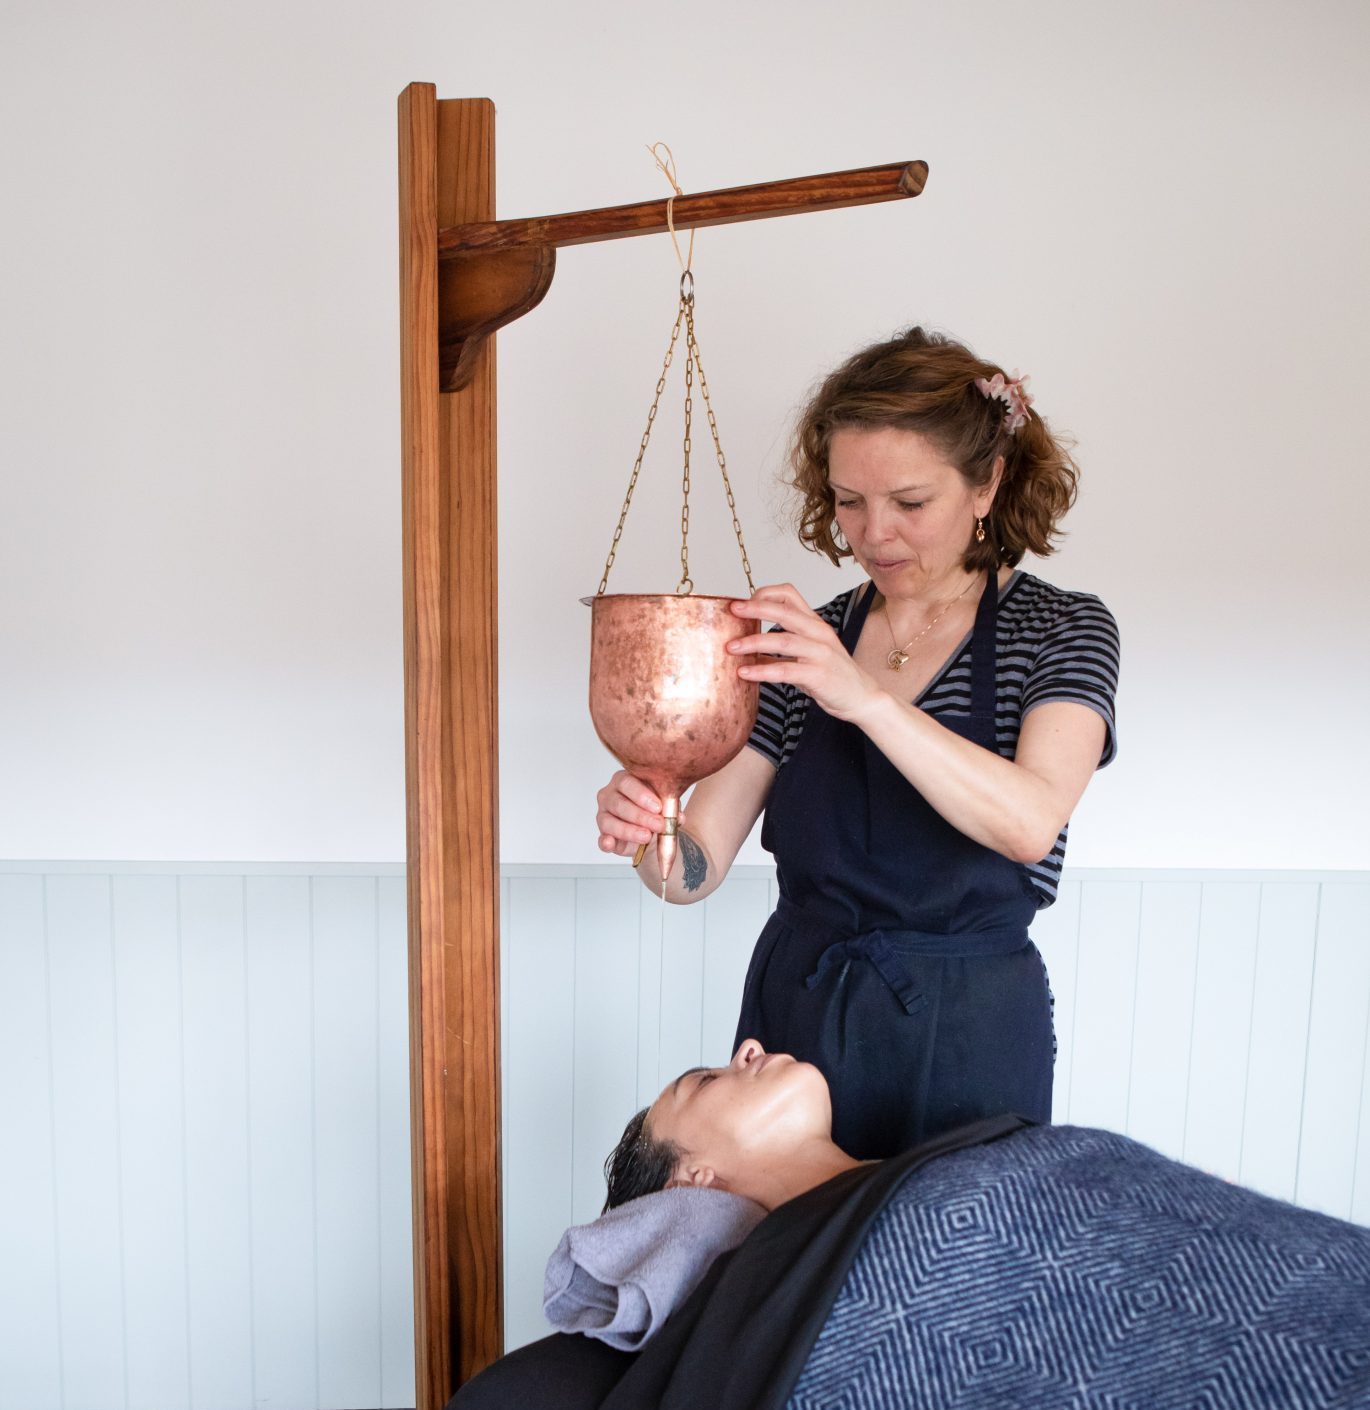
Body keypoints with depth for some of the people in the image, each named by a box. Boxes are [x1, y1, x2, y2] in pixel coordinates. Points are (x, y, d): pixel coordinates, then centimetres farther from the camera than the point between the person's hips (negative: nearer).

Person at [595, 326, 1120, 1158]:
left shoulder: (1062, 629, -6)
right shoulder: (804, 642, 0)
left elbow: (1030, 823, -26)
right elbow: (698, 868, -4)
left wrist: (865, 697, -37)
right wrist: (647, 832, -25)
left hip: (966, 1034, -2)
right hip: (795, 1011, 3)